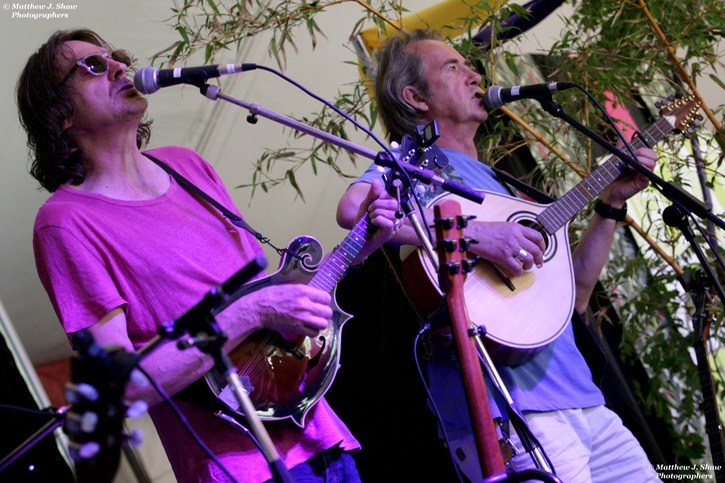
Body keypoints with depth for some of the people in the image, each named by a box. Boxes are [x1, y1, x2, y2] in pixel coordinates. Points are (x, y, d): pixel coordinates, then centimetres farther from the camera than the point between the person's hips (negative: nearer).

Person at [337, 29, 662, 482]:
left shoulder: (494, 181, 23)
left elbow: (573, 295, 23)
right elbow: (354, 207, -26)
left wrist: (612, 203, 17)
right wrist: (475, 234, -26)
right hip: (508, 410, -8)